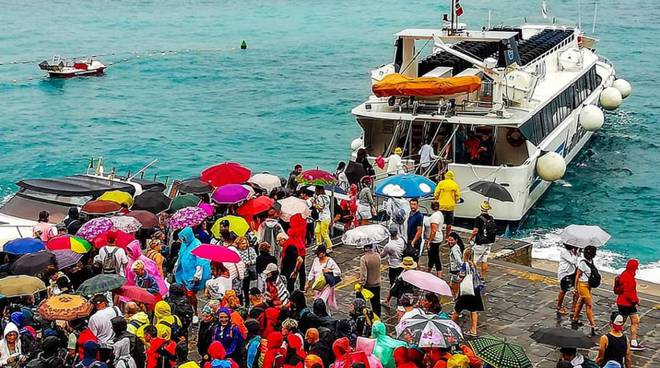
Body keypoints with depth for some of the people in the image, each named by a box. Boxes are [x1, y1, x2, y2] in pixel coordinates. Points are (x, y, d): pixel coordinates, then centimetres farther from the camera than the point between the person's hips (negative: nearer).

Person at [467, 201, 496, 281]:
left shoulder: (479, 218, -16)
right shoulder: (492, 219, 4)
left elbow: (475, 231, -19)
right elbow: (495, 229, 10)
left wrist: (470, 237, -4)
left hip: (480, 242, -6)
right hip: (489, 242, 6)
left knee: (477, 259, 3)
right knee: (484, 259, 11)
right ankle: (483, 277, 15)